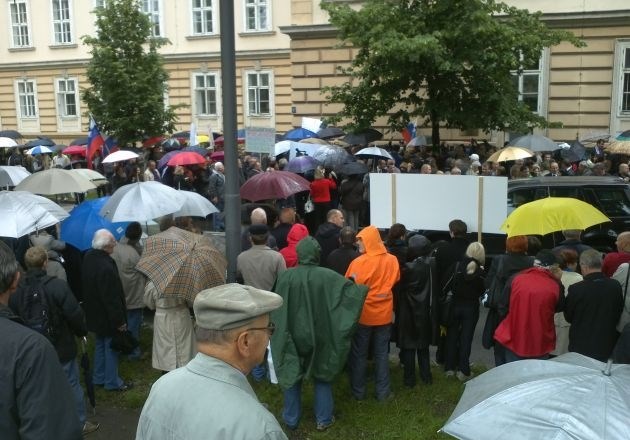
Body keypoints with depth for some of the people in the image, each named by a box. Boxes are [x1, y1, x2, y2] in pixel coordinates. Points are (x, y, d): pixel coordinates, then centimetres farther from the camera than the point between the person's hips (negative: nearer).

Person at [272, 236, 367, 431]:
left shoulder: (286, 276, -13)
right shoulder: (327, 276, -15)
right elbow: (352, 290, -8)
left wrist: (278, 332, 13)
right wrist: (364, 288, 13)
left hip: (292, 336, 0)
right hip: (319, 336, 0)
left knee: (292, 374, 16)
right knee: (322, 375, 17)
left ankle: (291, 419, 26)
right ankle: (323, 419, 24)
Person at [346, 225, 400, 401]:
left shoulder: (358, 263, -19)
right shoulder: (392, 260, -7)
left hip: (363, 314, -3)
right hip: (384, 314, 3)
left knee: (359, 354, 11)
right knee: (382, 353, 13)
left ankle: (358, 391, 19)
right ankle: (383, 391, 18)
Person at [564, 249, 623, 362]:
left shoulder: (576, 289, -20)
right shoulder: (616, 286, -10)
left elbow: (568, 317, -4)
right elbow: (619, 314, 5)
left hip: (581, 348, -3)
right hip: (608, 347, 3)